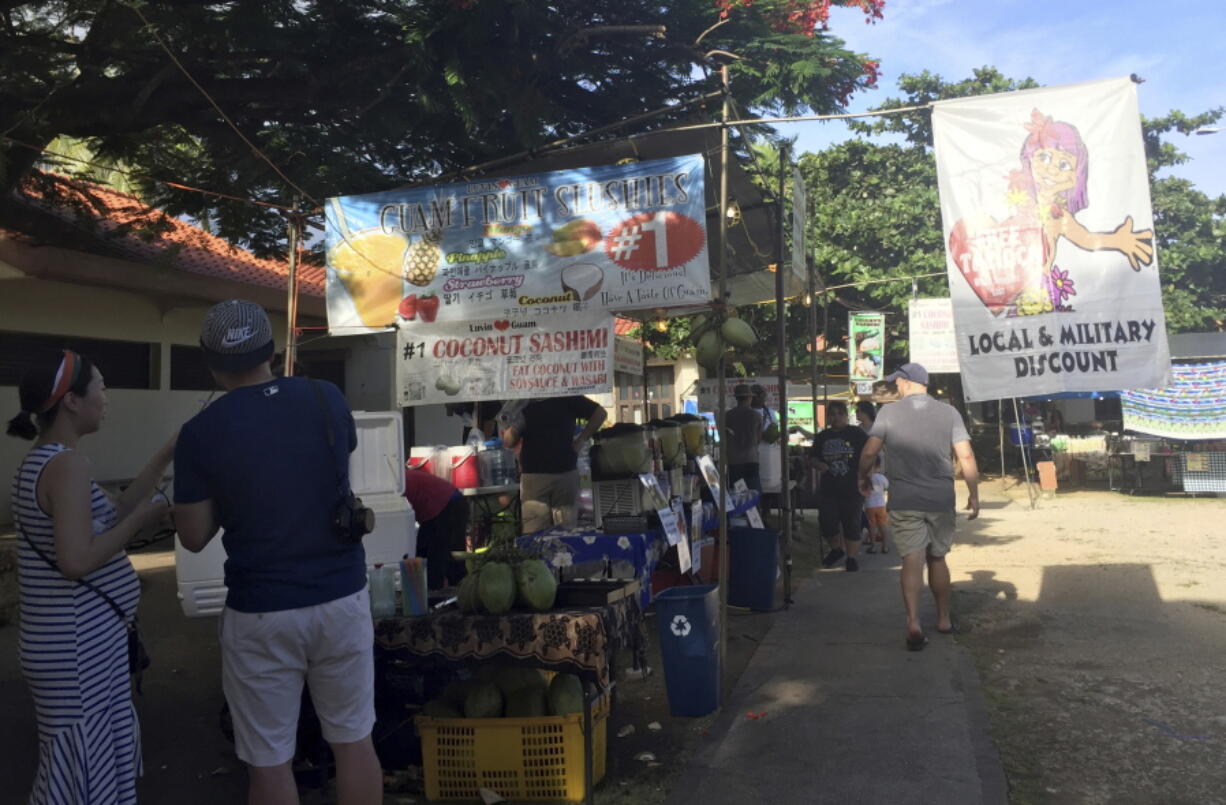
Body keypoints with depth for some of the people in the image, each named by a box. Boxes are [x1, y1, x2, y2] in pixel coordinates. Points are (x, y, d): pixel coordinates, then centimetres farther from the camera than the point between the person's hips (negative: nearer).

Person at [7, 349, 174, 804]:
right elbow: (77, 560, -29)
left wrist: (166, 456, 11)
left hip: (75, 639, 10)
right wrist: (143, 517, -17)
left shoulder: (42, 459, 10)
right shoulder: (67, 463, -21)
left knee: (100, 758, 22)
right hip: (76, 646, -10)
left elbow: (108, 519, 12)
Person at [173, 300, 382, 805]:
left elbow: (194, 538, -1)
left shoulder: (200, 432, -9)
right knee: (353, 741, 16)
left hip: (261, 612, -2)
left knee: (269, 761, 11)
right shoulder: (327, 398, -2)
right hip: (342, 598, 3)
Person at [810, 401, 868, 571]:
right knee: (827, 521, 2)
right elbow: (813, 456, 18)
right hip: (828, 489, 3)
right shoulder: (822, 437, 10)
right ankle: (836, 549, 28)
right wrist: (818, 464, -4)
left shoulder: (856, 434, -2)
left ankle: (851, 557, 16)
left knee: (851, 523, 3)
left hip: (851, 489, -3)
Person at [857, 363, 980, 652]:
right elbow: (966, 457, -3)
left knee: (912, 560, -4)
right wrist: (974, 496, 5)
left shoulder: (889, 412, -2)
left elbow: (870, 452, -7)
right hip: (941, 500, 2)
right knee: (937, 558, 18)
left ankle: (913, 624, -18)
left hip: (905, 500, -2)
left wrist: (864, 476, 11)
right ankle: (943, 619, 29)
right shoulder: (949, 412, 3)